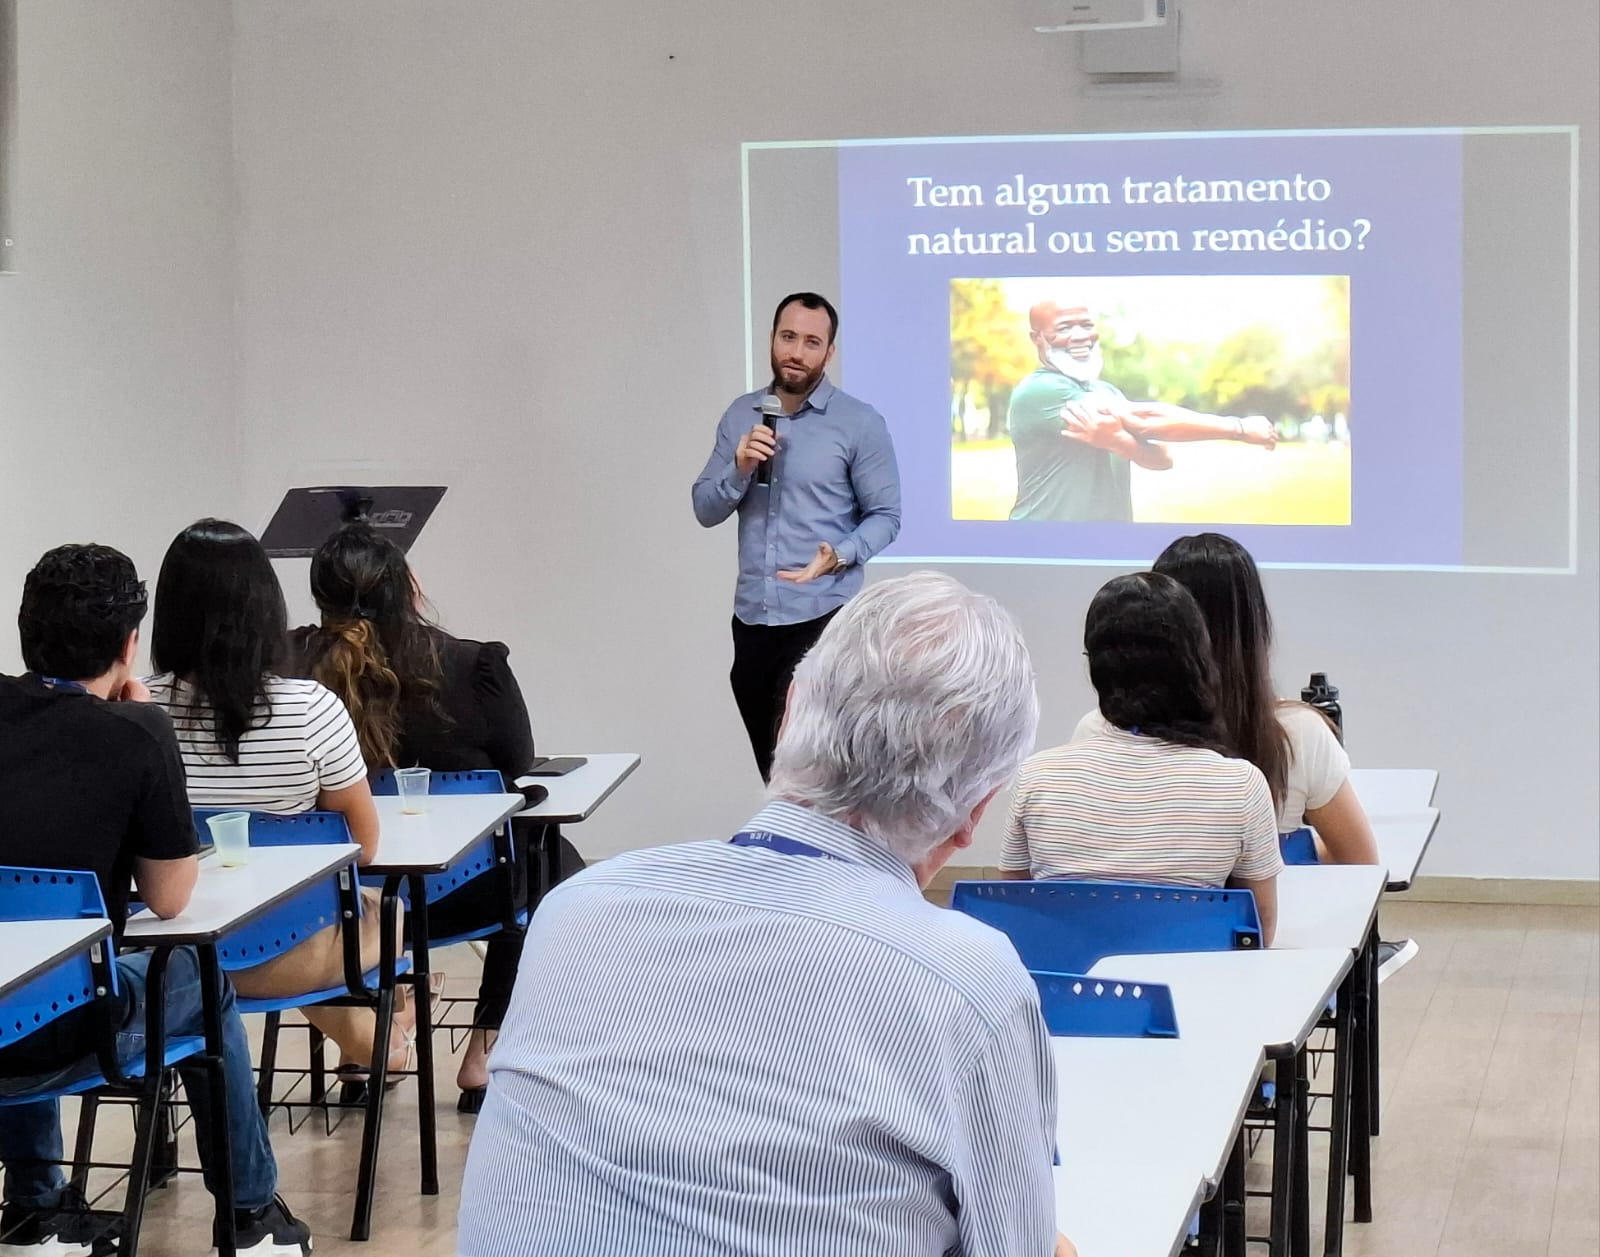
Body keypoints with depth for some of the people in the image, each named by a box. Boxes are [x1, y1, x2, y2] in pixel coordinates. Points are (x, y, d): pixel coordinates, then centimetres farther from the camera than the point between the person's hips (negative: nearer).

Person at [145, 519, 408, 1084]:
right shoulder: (312, 709, -22)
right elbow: (364, 839, -9)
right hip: (287, 956, -3)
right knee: (381, 907, 33)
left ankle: (361, 1040, 58)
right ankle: (370, 1042, 57)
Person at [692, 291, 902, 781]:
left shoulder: (860, 423, -4)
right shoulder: (741, 415, 9)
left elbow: (885, 514, -4)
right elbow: (705, 510, 8)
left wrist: (840, 556, -22)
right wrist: (740, 468, -11)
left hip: (821, 617, -5)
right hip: (752, 616, 5)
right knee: (773, 770, 11)